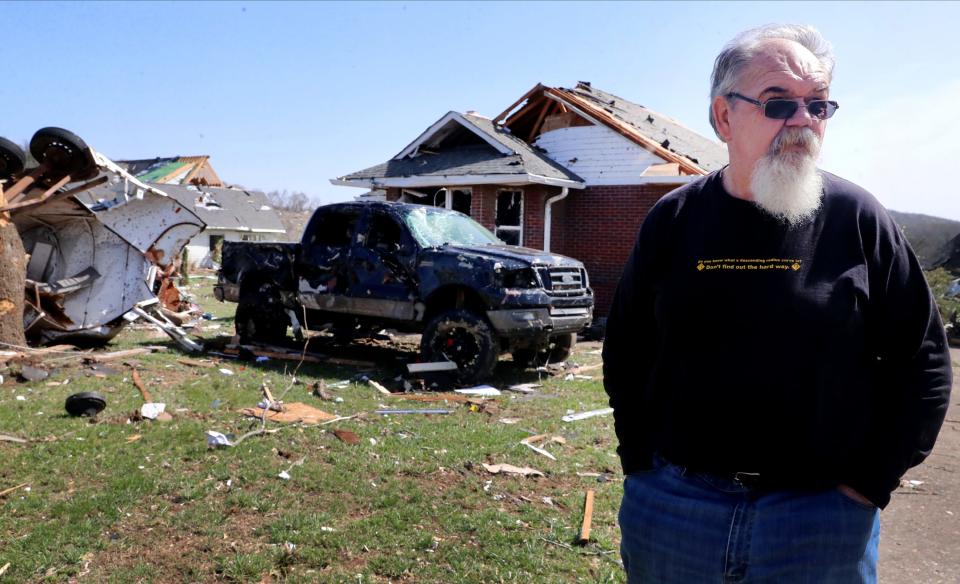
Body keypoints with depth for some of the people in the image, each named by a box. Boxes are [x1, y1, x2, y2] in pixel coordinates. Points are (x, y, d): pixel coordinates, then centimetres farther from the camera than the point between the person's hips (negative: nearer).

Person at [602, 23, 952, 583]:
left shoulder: (858, 220, -5)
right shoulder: (673, 219, -2)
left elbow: (922, 362, 0)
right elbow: (626, 350, 5)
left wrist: (869, 481, -3)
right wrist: (643, 466, 1)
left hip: (822, 517, -1)